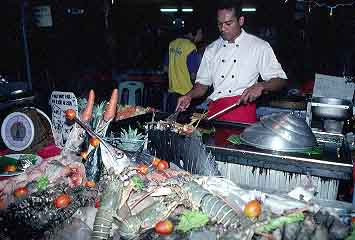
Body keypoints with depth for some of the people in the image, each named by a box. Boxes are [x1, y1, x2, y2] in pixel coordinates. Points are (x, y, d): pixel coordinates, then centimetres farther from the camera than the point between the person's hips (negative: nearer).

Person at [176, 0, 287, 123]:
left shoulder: (259, 46, 3)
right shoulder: (211, 49, 13)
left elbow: (280, 80, 4)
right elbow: (202, 84, 17)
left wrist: (261, 86, -15)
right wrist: (189, 95, -2)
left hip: (244, 110, -2)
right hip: (215, 111, 3)